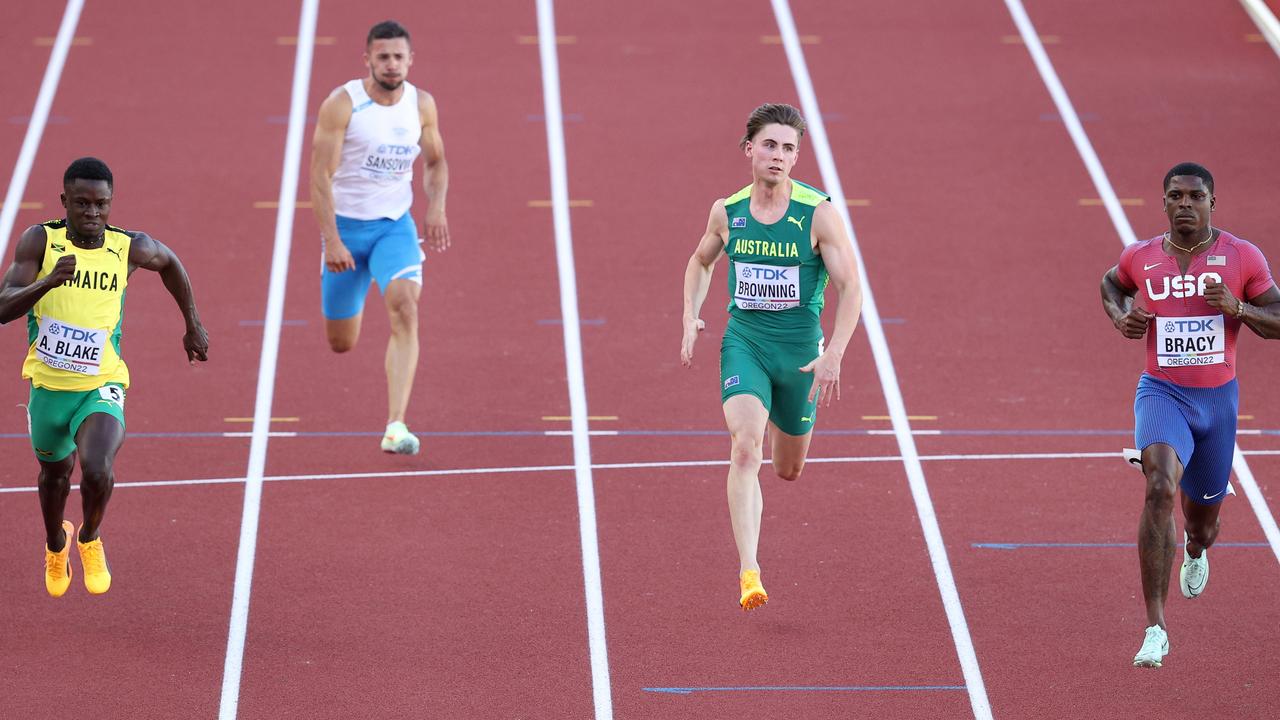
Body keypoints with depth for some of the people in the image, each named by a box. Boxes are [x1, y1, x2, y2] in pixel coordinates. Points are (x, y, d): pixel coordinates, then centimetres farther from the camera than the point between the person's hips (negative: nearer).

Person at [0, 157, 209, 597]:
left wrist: (193, 325, 21)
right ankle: (55, 544, 56)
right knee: (54, 473, 23)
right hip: (48, 386, 1)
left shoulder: (130, 249, -9)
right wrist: (48, 282, -39)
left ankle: (90, 538, 8)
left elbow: (169, 263, 15)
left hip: (101, 387, -1)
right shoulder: (39, 241, -12)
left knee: (97, 471, -26)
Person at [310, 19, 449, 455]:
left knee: (405, 309, -25)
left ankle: (395, 427, -30)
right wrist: (331, 241, -22)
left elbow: (436, 162, 16)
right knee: (341, 344, 9)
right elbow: (320, 176, -15)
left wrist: (436, 208, -4)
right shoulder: (342, 105, -14)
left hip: (395, 226, 2)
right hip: (347, 226, -2)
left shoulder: (422, 105, -1)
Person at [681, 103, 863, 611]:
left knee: (788, 470, 17)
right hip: (744, 343, 0)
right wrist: (691, 317, 3)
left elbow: (850, 288, -10)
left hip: (801, 350, 0)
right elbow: (701, 261, 19)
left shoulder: (818, 214, -12)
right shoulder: (727, 212, -3)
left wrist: (833, 355, -20)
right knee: (746, 449, -23)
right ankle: (748, 573, -27)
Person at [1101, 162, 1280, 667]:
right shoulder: (1141, 257, 0)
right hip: (1162, 393, -1)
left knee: (1202, 518, 17)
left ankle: (1196, 549, 61)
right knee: (1159, 488, -29)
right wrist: (1121, 318, 3)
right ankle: (1155, 629, -30)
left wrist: (1237, 308, -18)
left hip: (1218, 398, 2)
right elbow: (1111, 284, 23)